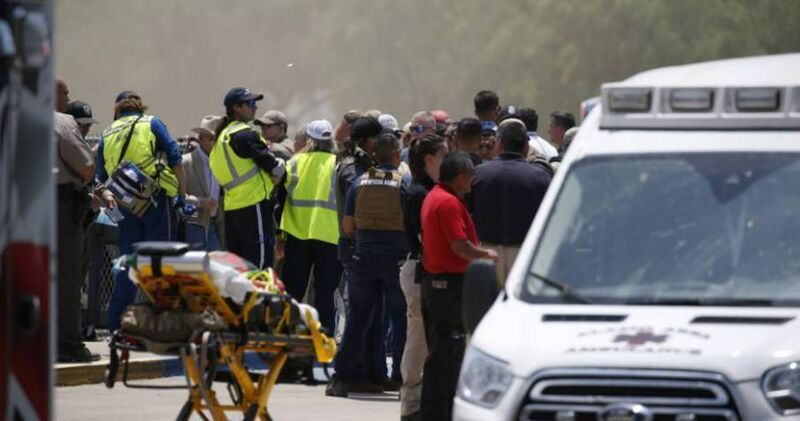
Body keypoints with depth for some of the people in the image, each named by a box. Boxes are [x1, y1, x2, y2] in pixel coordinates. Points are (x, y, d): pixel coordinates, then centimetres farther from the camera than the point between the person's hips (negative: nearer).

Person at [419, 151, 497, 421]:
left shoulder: (433, 197, 15)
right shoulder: (449, 202, -18)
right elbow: (460, 246, -23)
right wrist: (486, 254, -6)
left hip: (432, 280, 10)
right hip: (451, 283, -10)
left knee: (440, 353, 15)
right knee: (448, 352, -7)